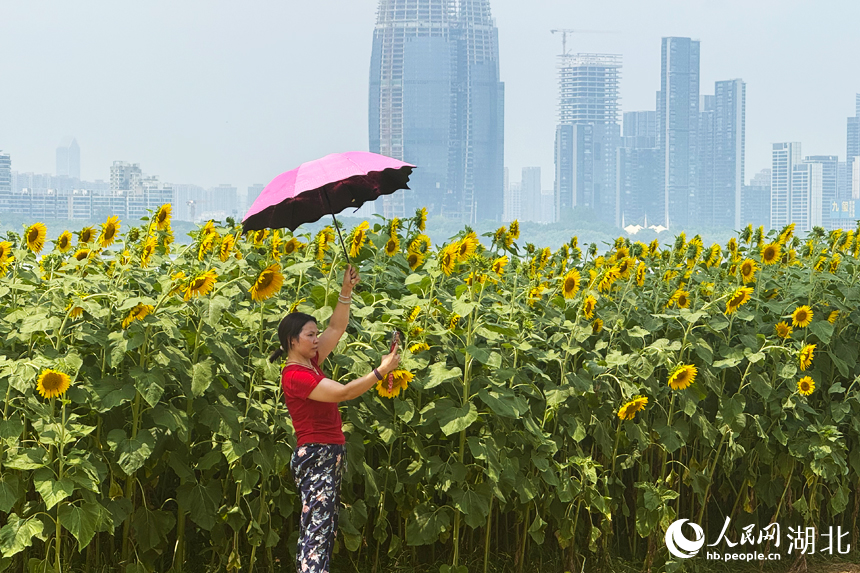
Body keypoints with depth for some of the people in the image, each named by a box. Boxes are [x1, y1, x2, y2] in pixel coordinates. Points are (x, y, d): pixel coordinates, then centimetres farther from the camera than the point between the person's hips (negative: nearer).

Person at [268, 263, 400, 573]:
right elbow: (344, 392, -23)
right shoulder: (295, 375, -17)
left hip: (331, 455, 10)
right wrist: (381, 371, -24)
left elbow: (337, 328, 13)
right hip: (315, 456, -10)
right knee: (317, 528, -15)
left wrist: (346, 291, 2)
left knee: (324, 528, 9)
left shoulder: (311, 362, 11)